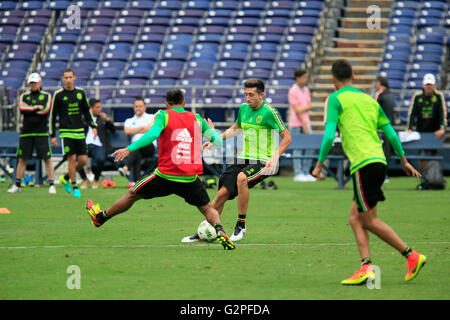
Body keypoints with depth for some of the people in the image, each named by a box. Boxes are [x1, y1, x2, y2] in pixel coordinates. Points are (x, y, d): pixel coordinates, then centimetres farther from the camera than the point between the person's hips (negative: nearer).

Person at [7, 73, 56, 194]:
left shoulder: (46, 96, 5)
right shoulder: (24, 96, 11)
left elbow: (45, 110, -10)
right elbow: (22, 109, -8)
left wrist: (29, 108, -5)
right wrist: (37, 107, -8)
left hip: (41, 132, -2)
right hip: (26, 132, 2)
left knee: (47, 159, -6)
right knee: (22, 159, 5)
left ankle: (51, 185, -2)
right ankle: (17, 185, 13)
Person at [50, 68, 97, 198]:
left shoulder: (81, 93, 9)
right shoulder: (58, 95, -1)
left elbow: (86, 111, 20)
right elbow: (52, 115, 4)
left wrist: (93, 126, 9)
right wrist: (53, 135, 1)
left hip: (80, 132, 4)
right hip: (66, 132, -4)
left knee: (83, 160, -2)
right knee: (72, 158, -10)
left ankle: (66, 178, 21)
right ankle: (74, 187, 2)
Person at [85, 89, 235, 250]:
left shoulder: (164, 116, -1)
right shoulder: (196, 119, 9)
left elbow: (152, 134, -19)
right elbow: (218, 140, 13)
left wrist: (129, 149, -21)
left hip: (166, 175, -2)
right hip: (190, 179, 2)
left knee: (131, 195, 18)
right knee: (207, 209, 16)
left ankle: (100, 217, 35)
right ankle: (219, 230, -15)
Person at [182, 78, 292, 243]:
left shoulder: (269, 112, -12)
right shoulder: (243, 108, 8)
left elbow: (287, 137, -9)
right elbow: (236, 128, 29)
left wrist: (274, 158, -20)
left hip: (262, 162, -6)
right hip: (244, 160, 6)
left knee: (242, 178, -36)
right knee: (222, 193, -4)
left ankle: (241, 225, -22)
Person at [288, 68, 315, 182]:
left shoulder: (306, 89, 14)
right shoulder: (293, 91, -8)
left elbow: (309, 106, 8)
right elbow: (296, 110, -12)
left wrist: (302, 109, -14)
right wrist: (304, 126, -14)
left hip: (306, 123, 7)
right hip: (296, 124, -7)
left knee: (310, 148, 2)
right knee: (298, 149, -5)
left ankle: (306, 173, 8)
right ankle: (298, 174, -3)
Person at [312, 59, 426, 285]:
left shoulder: (336, 99, 0)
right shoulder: (369, 99, 19)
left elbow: (329, 135, -10)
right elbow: (390, 133, 20)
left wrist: (319, 164, -2)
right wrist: (404, 161, 28)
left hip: (364, 163, -7)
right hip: (379, 160, 7)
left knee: (369, 220, 0)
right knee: (355, 218, 12)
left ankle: (412, 257, -2)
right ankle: (366, 268, 0)